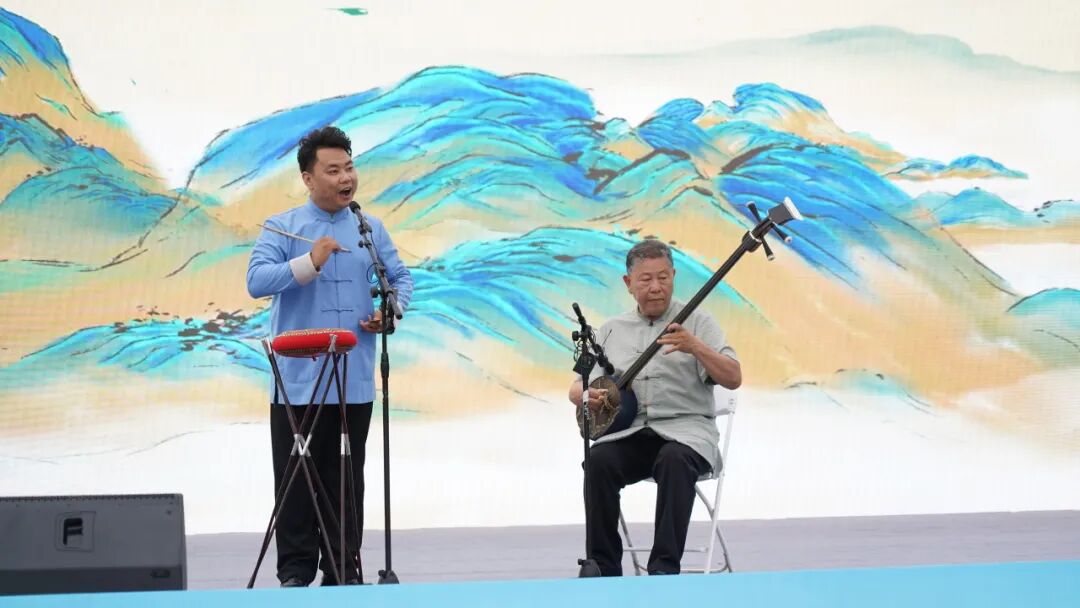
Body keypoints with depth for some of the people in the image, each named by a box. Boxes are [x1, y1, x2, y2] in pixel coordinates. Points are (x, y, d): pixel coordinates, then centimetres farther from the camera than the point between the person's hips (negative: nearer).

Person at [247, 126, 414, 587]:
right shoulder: (282, 228, -2)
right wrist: (310, 263, -26)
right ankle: (295, 570, 5)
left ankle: (344, 567, 14)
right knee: (297, 478, 0)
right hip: (298, 380, -3)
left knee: (346, 479, 8)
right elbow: (257, 281, -14)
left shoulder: (370, 229, 10)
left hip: (354, 381, 3)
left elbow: (400, 278, 17)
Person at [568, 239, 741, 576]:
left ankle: (665, 567, -38)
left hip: (684, 428, -3)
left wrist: (696, 348, -22)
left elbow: (733, 379, -5)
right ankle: (603, 568, -25)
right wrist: (588, 396, -7)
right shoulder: (611, 330, 16)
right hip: (627, 431, 3)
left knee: (675, 459, -37)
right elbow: (577, 388, 19)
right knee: (599, 460, -30)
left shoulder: (696, 322, 6)